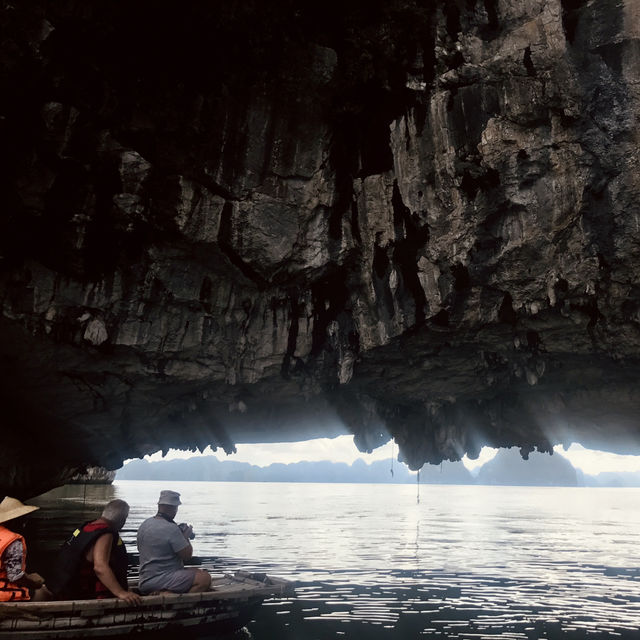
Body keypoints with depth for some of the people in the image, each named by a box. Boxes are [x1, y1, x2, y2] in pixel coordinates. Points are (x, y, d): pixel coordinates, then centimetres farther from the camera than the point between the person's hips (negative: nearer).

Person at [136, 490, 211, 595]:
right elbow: (187, 556, -16)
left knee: (196, 571, 15)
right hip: (159, 580, -10)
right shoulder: (171, 528, -18)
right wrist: (186, 537, 4)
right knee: (205, 579, -18)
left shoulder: (145, 524, 8)